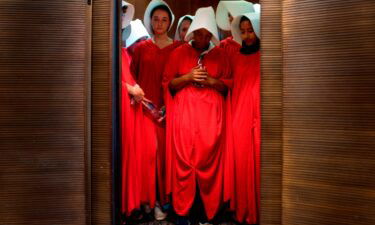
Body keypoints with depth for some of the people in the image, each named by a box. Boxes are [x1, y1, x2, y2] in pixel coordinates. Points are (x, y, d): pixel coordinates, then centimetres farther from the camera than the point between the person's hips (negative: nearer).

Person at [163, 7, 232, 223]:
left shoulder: (220, 54, 9)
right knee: (184, 161, -2)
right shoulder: (179, 52, 7)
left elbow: (229, 84, 10)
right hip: (184, 113, 0)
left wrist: (211, 81, -9)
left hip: (211, 114, 1)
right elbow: (168, 84, 6)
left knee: (209, 161, -1)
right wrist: (188, 77, -10)